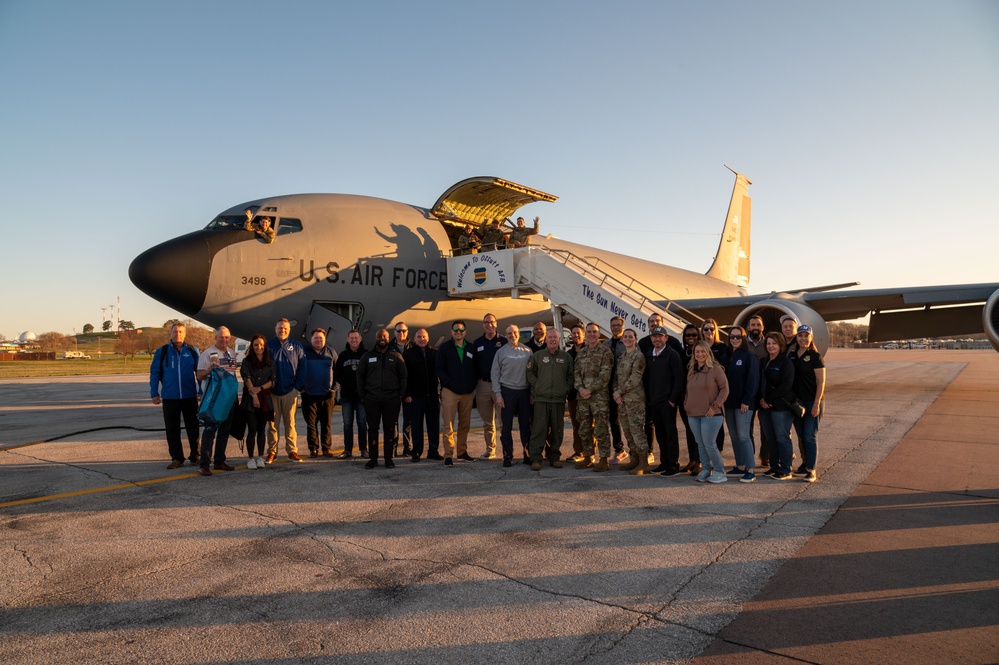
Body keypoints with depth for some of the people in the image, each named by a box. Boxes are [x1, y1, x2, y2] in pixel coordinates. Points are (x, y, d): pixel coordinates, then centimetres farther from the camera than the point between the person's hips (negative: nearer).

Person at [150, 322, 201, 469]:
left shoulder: (192, 351, 3)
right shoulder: (162, 352, 3)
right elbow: (154, 373, 4)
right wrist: (154, 393, -2)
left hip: (190, 396, 0)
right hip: (170, 397, 0)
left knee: (193, 428, 7)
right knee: (172, 430, 6)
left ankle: (196, 456, 18)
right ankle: (177, 458, 16)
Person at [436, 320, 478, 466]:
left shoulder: (471, 348, 11)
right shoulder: (444, 348, 2)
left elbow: (475, 369, 15)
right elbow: (439, 369, -2)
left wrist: (473, 385, 4)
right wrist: (449, 382, -11)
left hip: (467, 392, 4)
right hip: (450, 392, -4)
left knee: (465, 424, 10)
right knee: (449, 425, -7)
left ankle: (462, 451, 21)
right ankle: (448, 455, -4)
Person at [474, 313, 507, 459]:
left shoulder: (503, 342, 1)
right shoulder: (477, 343, 11)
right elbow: (473, 365, 13)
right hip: (482, 385, 4)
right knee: (487, 421, 10)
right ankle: (490, 449, 19)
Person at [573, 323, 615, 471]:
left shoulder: (605, 352, -3)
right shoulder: (580, 353, 15)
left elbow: (604, 376, -10)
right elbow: (576, 372, 10)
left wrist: (590, 390, -15)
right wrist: (581, 388, -8)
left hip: (599, 396, -6)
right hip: (582, 397, 6)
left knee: (601, 429, -3)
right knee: (584, 429, 11)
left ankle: (603, 460, 4)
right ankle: (588, 457, 22)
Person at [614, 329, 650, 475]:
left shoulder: (638, 356, -9)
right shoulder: (622, 357, 15)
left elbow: (634, 379, -16)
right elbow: (616, 376, 12)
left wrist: (619, 392, -13)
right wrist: (616, 393, -3)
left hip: (635, 398, -8)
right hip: (622, 399, 8)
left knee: (637, 429, -6)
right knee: (627, 430, 12)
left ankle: (644, 463, 1)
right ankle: (634, 459, 23)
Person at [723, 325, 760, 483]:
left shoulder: (749, 356, -6)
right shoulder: (727, 356, 12)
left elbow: (753, 380, -12)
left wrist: (746, 401, -17)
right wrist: (724, 399, 6)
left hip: (744, 403, -7)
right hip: (729, 402, 7)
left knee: (743, 435, -9)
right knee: (734, 436, 10)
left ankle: (751, 470, -4)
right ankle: (740, 467, 19)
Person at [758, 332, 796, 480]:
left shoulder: (786, 362, -7)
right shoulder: (764, 362, 14)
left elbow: (786, 385, -15)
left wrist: (767, 399, -14)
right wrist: (761, 400, -3)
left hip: (781, 406, -6)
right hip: (765, 406, 7)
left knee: (782, 438, -2)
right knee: (771, 438, 12)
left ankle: (785, 471, 6)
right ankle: (774, 467, 21)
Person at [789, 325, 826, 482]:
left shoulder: (815, 356, -7)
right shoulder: (792, 356, 9)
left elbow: (821, 382, -10)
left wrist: (816, 404, -16)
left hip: (811, 402, -5)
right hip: (796, 401, 5)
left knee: (810, 436, -5)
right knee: (801, 436, 13)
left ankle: (811, 470, -2)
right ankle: (806, 463, 26)